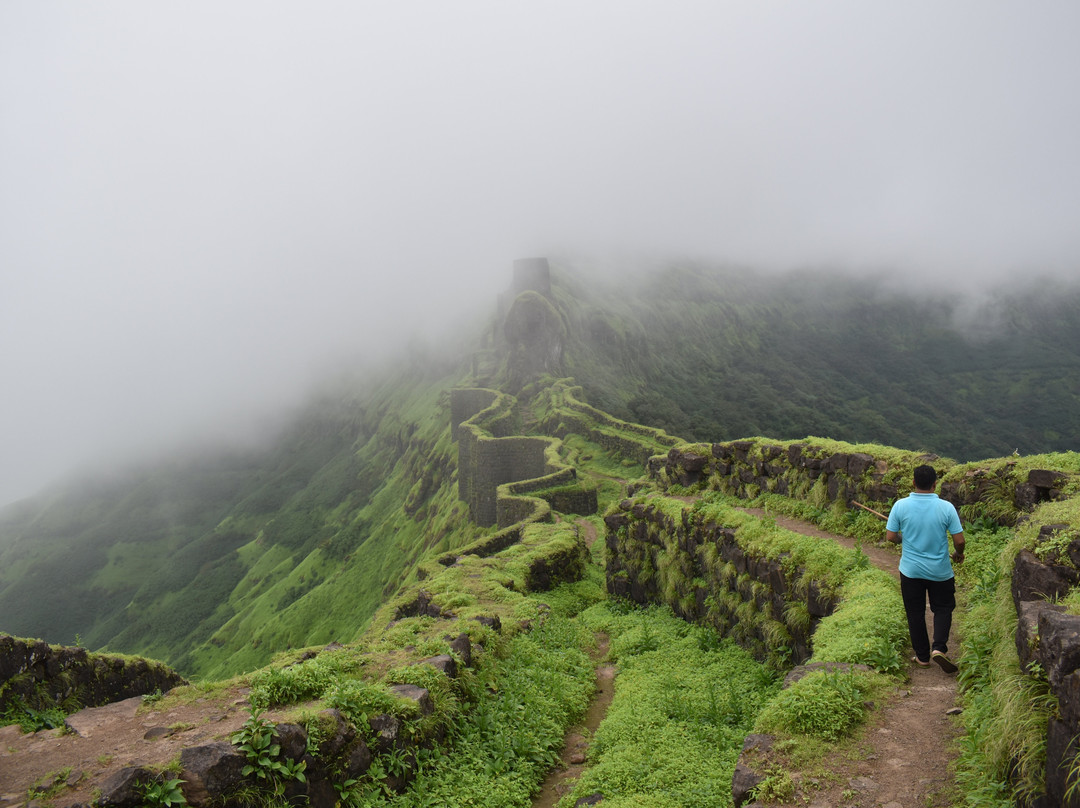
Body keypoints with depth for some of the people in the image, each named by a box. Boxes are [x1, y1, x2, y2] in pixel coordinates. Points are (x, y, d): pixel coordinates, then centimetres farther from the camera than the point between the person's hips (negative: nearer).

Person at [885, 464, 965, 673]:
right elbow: (959, 540, -11)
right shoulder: (946, 507, -14)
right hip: (940, 570, 0)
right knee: (943, 608, 17)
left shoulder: (901, 505, -13)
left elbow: (890, 536, -8)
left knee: (915, 613, 13)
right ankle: (939, 648, -2)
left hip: (910, 570, 1)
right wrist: (959, 554, 11)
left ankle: (922, 656, 21)